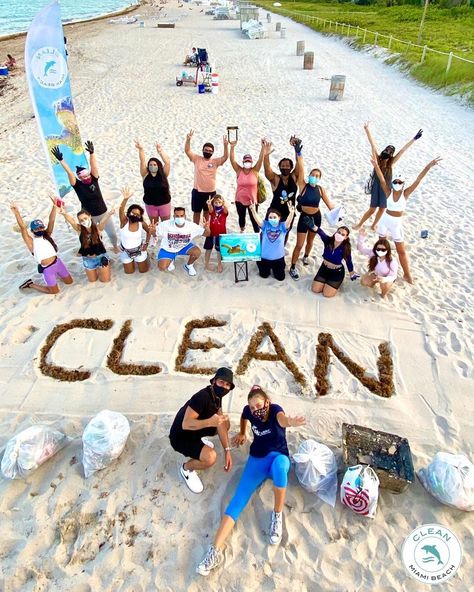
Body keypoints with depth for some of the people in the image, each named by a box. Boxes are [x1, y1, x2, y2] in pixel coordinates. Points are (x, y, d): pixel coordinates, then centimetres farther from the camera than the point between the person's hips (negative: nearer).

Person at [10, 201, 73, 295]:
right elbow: (23, 227, -25)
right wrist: (16, 212, -39)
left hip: (57, 262, 5)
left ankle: (56, 274, 41)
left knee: (69, 281, 17)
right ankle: (30, 284, 24)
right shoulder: (31, 241, -10)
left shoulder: (47, 235, 1)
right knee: (54, 291, 6)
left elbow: (51, 221, -10)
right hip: (46, 269, -5)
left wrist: (54, 206, -22)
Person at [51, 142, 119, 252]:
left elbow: (94, 166, -23)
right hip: (89, 216, -1)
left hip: (103, 213, 2)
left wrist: (91, 153, -37)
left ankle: (115, 246, 43)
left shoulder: (93, 180, -9)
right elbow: (69, 173, -23)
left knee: (112, 233, 14)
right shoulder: (77, 185, -13)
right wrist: (60, 160, -32)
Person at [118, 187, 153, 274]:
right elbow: (121, 210, -42)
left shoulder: (142, 224, -18)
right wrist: (125, 199, -59)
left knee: (143, 271, 15)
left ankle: (145, 255, 43)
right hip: (126, 252, 0)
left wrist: (146, 243, -4)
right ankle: (132, 260, 45)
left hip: (139, 250, 0)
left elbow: (149, 231, 3)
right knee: (129, 272, 15)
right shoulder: (124, 221, -23)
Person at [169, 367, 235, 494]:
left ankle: (199, 441, 20)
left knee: (226, 424, 8)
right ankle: (186, 468, 1)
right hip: (181, 436, -8)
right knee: (211, 457, -28)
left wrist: (227, 451, -9)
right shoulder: (202, 396, -31)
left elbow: (220, 424, -3)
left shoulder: (217, 396, -4)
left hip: (195, 430, 8)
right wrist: (209, 422, -50)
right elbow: (186, 424, -36)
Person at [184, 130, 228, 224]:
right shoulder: (197, 159, 0)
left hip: (210, 192, 1)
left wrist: (226, 145, -27)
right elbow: (187, 151, -10)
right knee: (196, 212, 10)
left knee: (207, 212, 18)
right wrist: (188, 139, -26)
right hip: (197, 192, -1)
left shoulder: (215, 162, 1)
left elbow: (225, 157, -12)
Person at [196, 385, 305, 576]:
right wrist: (242, 434, 28)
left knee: (279, 465, -42)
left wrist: (289, 422, -73)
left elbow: (281, 418, -50)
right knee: (239, 497, -17)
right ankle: (215, 550, -24)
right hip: (257, 458, 4)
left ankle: (277, 515, -20)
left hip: (278, 456, -3)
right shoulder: (249, 411, -9)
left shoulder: (275, 409, -22)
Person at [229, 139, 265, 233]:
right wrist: (232, 147, -23)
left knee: (254, 220, 3)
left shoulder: (255, 171, -5)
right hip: (239, 200, 2)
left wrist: (263, 148, -26)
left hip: (252, 201, -2)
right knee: (241, 217, 21)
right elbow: (232, 160, -13)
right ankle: (242, 231, 48)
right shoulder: (239, 170, -4)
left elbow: (260, 159, -14)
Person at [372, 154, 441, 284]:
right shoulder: (389, 191, -9)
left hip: (397, 223, 0)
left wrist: (428, 167, -28)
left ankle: (407, 274, 18)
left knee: (401, 251, 7)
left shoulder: (406, 193, -9)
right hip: (385, 219, 0)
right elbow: (382, 179, -22)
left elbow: (418, 180, -17)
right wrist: (376, 165, -36)